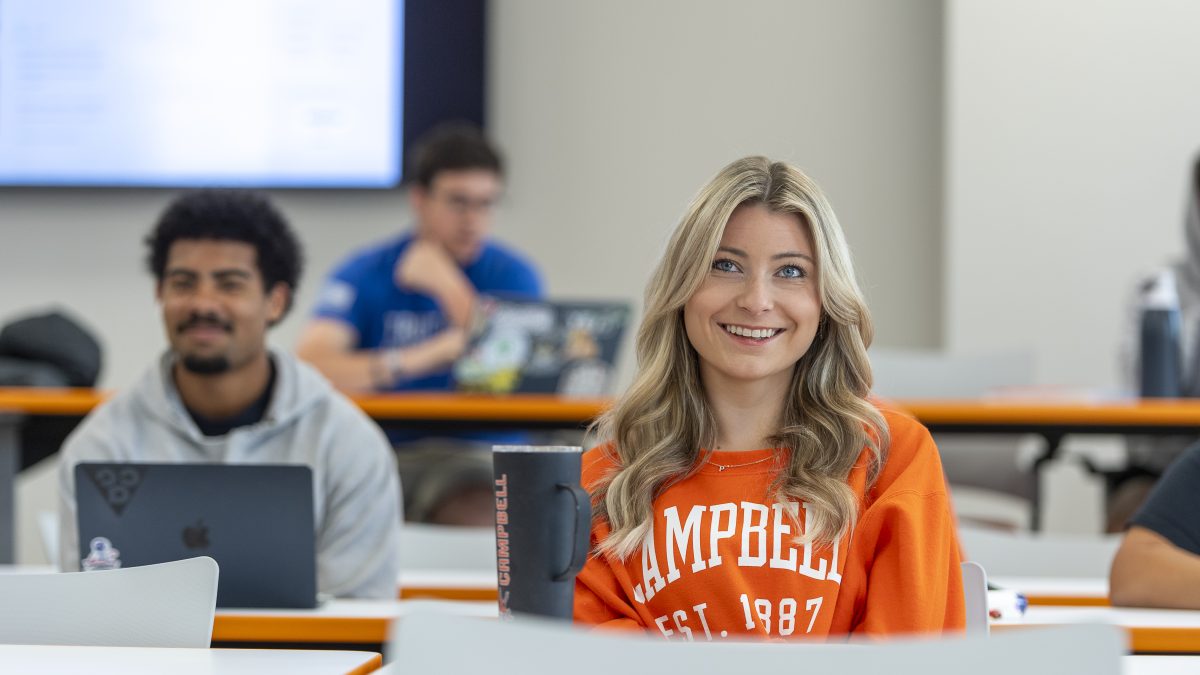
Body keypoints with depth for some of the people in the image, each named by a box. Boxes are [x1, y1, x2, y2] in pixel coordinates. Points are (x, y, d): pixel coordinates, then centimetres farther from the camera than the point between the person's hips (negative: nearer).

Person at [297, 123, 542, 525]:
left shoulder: (513, 275, 5)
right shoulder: (365, 273, 2)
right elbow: (309, 365, -14)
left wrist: (447, 286, -8)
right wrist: (418, 359, -25)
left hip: (474, 451, 0)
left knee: (481, 514, -34)